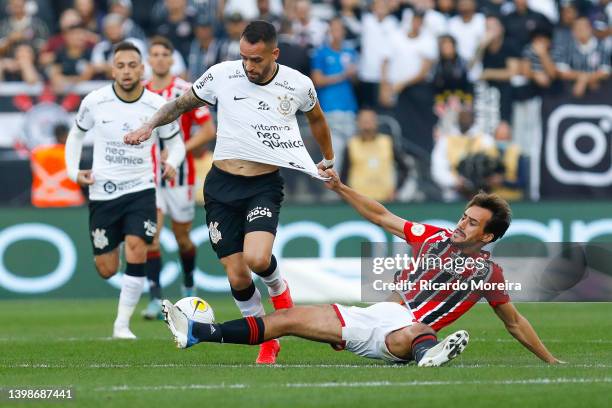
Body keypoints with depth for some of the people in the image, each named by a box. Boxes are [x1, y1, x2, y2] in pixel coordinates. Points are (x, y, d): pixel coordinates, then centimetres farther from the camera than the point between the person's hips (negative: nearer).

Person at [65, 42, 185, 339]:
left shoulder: (158, 106, -7)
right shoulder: (94, 102, -7)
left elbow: (176, 143, 7)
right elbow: (76, 134, 11)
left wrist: (172, 164, -15)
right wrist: (73, 170, -1)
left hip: (140, 189, 0)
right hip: (102, 192, 1)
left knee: (136, 248, -22)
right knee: (106, 271, 4)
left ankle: (122, 324, -11)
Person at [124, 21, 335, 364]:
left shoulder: (298, 85, -4)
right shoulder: (222, 75, -6)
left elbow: (316, 117, 19)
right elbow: (183, 104, 10)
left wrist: (328, 160, 30)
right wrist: (149, 126, -5)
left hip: (266, 185, -1)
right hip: (222, 185, 1)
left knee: (257, 259, -26)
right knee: (237, 278, -4)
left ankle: (278, 287, 10)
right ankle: (267, 342, 18)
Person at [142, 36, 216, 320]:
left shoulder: (186, 91, -7)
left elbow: (208, 130, -8)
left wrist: (179, 150, -18)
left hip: (180, 176, -2)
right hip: (149, 178, 2)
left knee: (182, 238, 9)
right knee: (150, 236, -14)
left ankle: (188, 287, 36)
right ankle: (155, 299, -15)